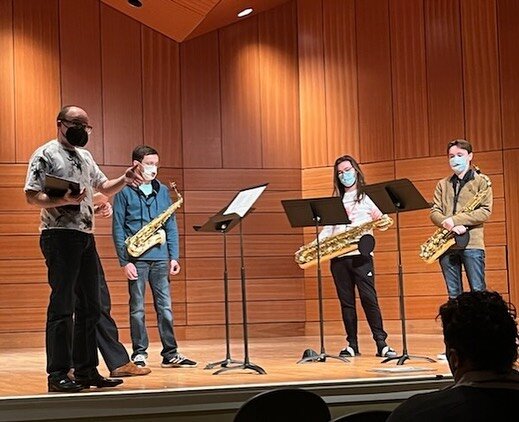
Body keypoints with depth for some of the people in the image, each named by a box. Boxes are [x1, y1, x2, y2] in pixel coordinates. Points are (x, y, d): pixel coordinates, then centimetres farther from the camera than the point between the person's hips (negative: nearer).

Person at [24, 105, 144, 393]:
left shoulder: (85, 157, 19)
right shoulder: (45, 154, -4)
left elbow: (104, 187, 26)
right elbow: (32, 196, -10)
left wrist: (124, 180, 6)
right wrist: (63, 200, -25)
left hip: (86, 238, 8)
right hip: (59, 236, -8)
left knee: (90, 306, 9)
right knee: (62, 306, -8)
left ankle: (86, 371, 16)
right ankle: (58, 375, -4)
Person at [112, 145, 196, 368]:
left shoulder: (163, 191, 12)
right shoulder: (124, 192, -1)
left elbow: (171, 226, 12)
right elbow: (118, 229, -3)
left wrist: (174, 256, 4)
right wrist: (124, 261, -9)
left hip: (160, 257, 4)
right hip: (137, 258, -4)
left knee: (165, 306, 4)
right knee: (137, 307, 2)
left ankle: (170, 353, 9)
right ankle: (139, 354, 9)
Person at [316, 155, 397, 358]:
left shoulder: (367, 197, 6)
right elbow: (327, 228, 13)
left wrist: (380, 219, -23)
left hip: (361, 254, -4)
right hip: (338, 256, 4)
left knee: (369, 299, -8)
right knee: (346, 302, 5)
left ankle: (381, 343, -6)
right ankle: (352, 345, 10)